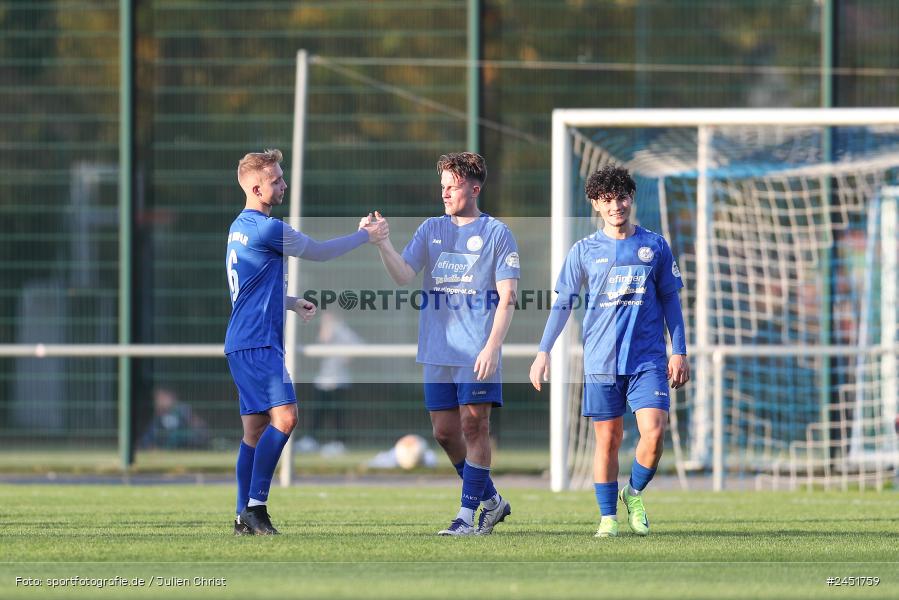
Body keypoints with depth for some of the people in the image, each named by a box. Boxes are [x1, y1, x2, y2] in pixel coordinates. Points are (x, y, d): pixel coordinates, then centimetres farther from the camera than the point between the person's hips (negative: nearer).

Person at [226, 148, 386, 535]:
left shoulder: (240, 227, 17)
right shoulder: (266, 228, -14)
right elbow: (320, 252, -2)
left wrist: (291, 303, 32)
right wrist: (366, 235, 10)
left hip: (241, 343, 10)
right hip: (258, 342, -10)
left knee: (255, 428, 8)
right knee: (284, 416, -18)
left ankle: (245, 517, 7)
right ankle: (255, 504, -22)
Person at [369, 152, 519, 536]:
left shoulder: (496, 233, -1)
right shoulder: (431, 229, 13)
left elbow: (507, 298, -5)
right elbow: (403, 276, 1)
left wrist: (492, 347, -15)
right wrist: (383, 245, -17)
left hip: (478, 352, -5)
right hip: (437, 352, 5)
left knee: (473, 427, -7)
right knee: (444, 432, 6)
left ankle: (468, 516, -3)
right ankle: (491, 500, 22)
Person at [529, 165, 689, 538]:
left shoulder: (655, 246, 7)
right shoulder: (584, 251, 5)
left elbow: (670, 300, 12)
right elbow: (563, 303, 6)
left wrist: (679, 352, 7)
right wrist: (543, 352, -2)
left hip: (648, 358, 0)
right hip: (601, 361, 0)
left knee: (654, 432, -13)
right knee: (608, 439, 2)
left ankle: (635, 494, 12)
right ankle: (608, 517, 12)